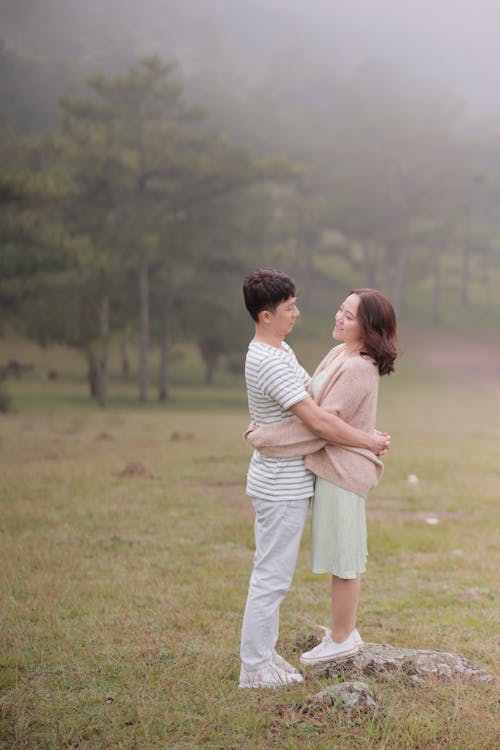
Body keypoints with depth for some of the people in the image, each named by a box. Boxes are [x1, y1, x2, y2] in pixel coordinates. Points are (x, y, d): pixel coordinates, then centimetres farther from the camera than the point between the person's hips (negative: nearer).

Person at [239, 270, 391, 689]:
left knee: (271, 574, 17)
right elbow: (320, 423, -26)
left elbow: (311, 393, 21)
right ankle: (254, 668, 4)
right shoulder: (270, 363, -24)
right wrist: (369, 441, -14)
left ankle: (264, 655, 26)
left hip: (282, 484, 11)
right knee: (271, 577, -3)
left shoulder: (278, 351, 10)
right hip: (282, 487, -11)